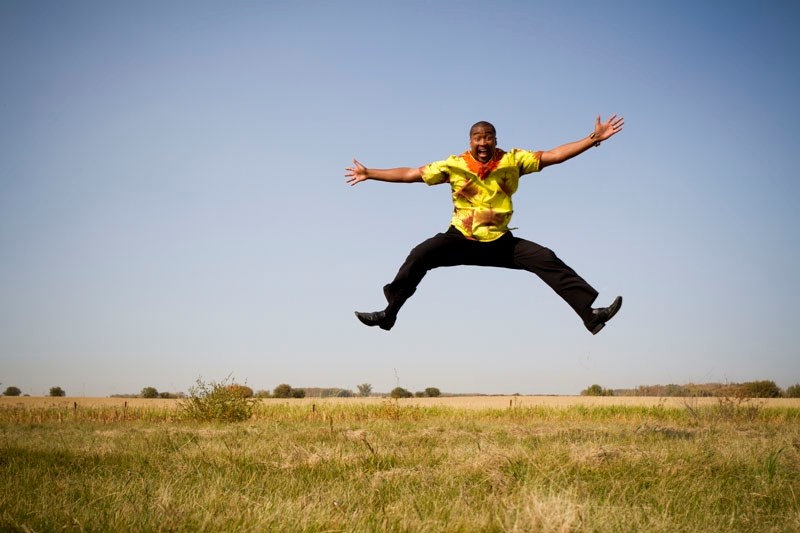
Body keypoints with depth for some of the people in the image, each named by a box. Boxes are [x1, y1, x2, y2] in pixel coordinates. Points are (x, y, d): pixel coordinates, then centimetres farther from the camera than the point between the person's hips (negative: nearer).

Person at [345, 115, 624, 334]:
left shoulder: (512, 160, -3)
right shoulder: (454, 165, -3)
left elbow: (553, 155, -6)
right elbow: (411, 174, 3)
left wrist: (594, 138, -14)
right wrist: (368, 173, 3)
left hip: (500, 243, 0)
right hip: (460, 240, 0)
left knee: (546, 260, -15)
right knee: (419, 256, -20)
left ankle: (590, 313, -12)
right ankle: (389, 313, -9)